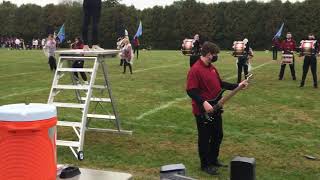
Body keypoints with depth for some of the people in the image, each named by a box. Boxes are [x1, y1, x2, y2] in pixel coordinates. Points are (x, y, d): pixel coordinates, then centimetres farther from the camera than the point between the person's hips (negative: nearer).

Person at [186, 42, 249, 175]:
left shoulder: (212, 68, 10)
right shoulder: (195, 70, -20)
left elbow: (220, 84, 19)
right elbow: (191, 91, -25)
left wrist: (237, 86, 13)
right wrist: (204, 103, -31)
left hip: (215, 110, 9)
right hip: (203, 111, -9)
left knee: (218, 135, 18)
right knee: (204, 138, 4)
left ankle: (213, 159, 36)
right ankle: (205, 165, 20)